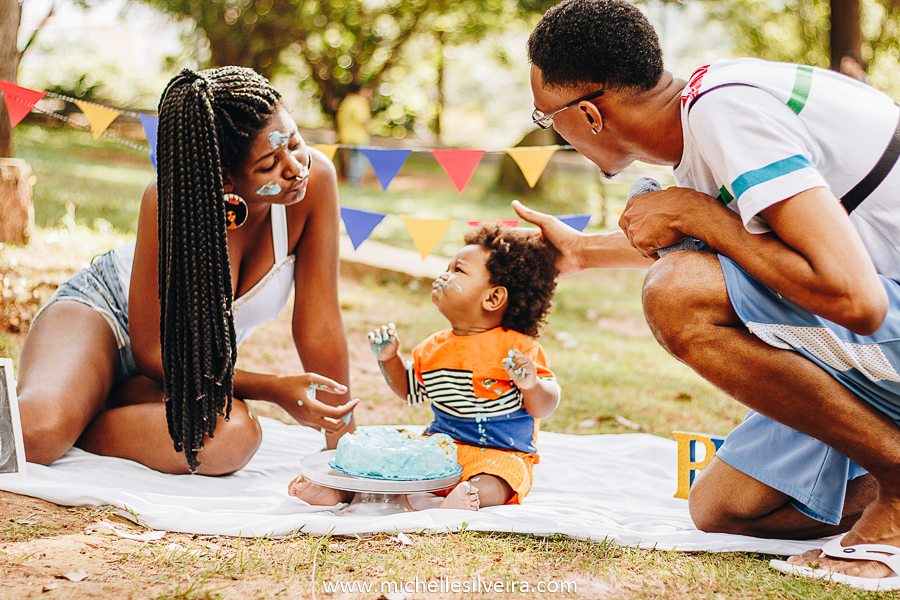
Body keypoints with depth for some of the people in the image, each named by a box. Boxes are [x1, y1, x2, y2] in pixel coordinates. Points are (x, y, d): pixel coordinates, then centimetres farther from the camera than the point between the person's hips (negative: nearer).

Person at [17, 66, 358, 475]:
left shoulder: (314, 179, -24)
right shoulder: (172, 200, -30)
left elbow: (320, 327, -16)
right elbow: (150, 349, -20)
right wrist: (275, 389, -28)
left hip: (199, 360, 4)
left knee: (234, 437, -34)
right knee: (38, 429, -37)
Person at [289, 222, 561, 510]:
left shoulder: (517, 348, -10)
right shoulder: (435, 348, 10)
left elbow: (543, 408, -11)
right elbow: (409, 389, 25)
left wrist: (531, 385, -33)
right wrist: (390, 359, 7)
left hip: (499, 454, -7)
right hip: (441, 444, 7)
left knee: (488, 487, -38)